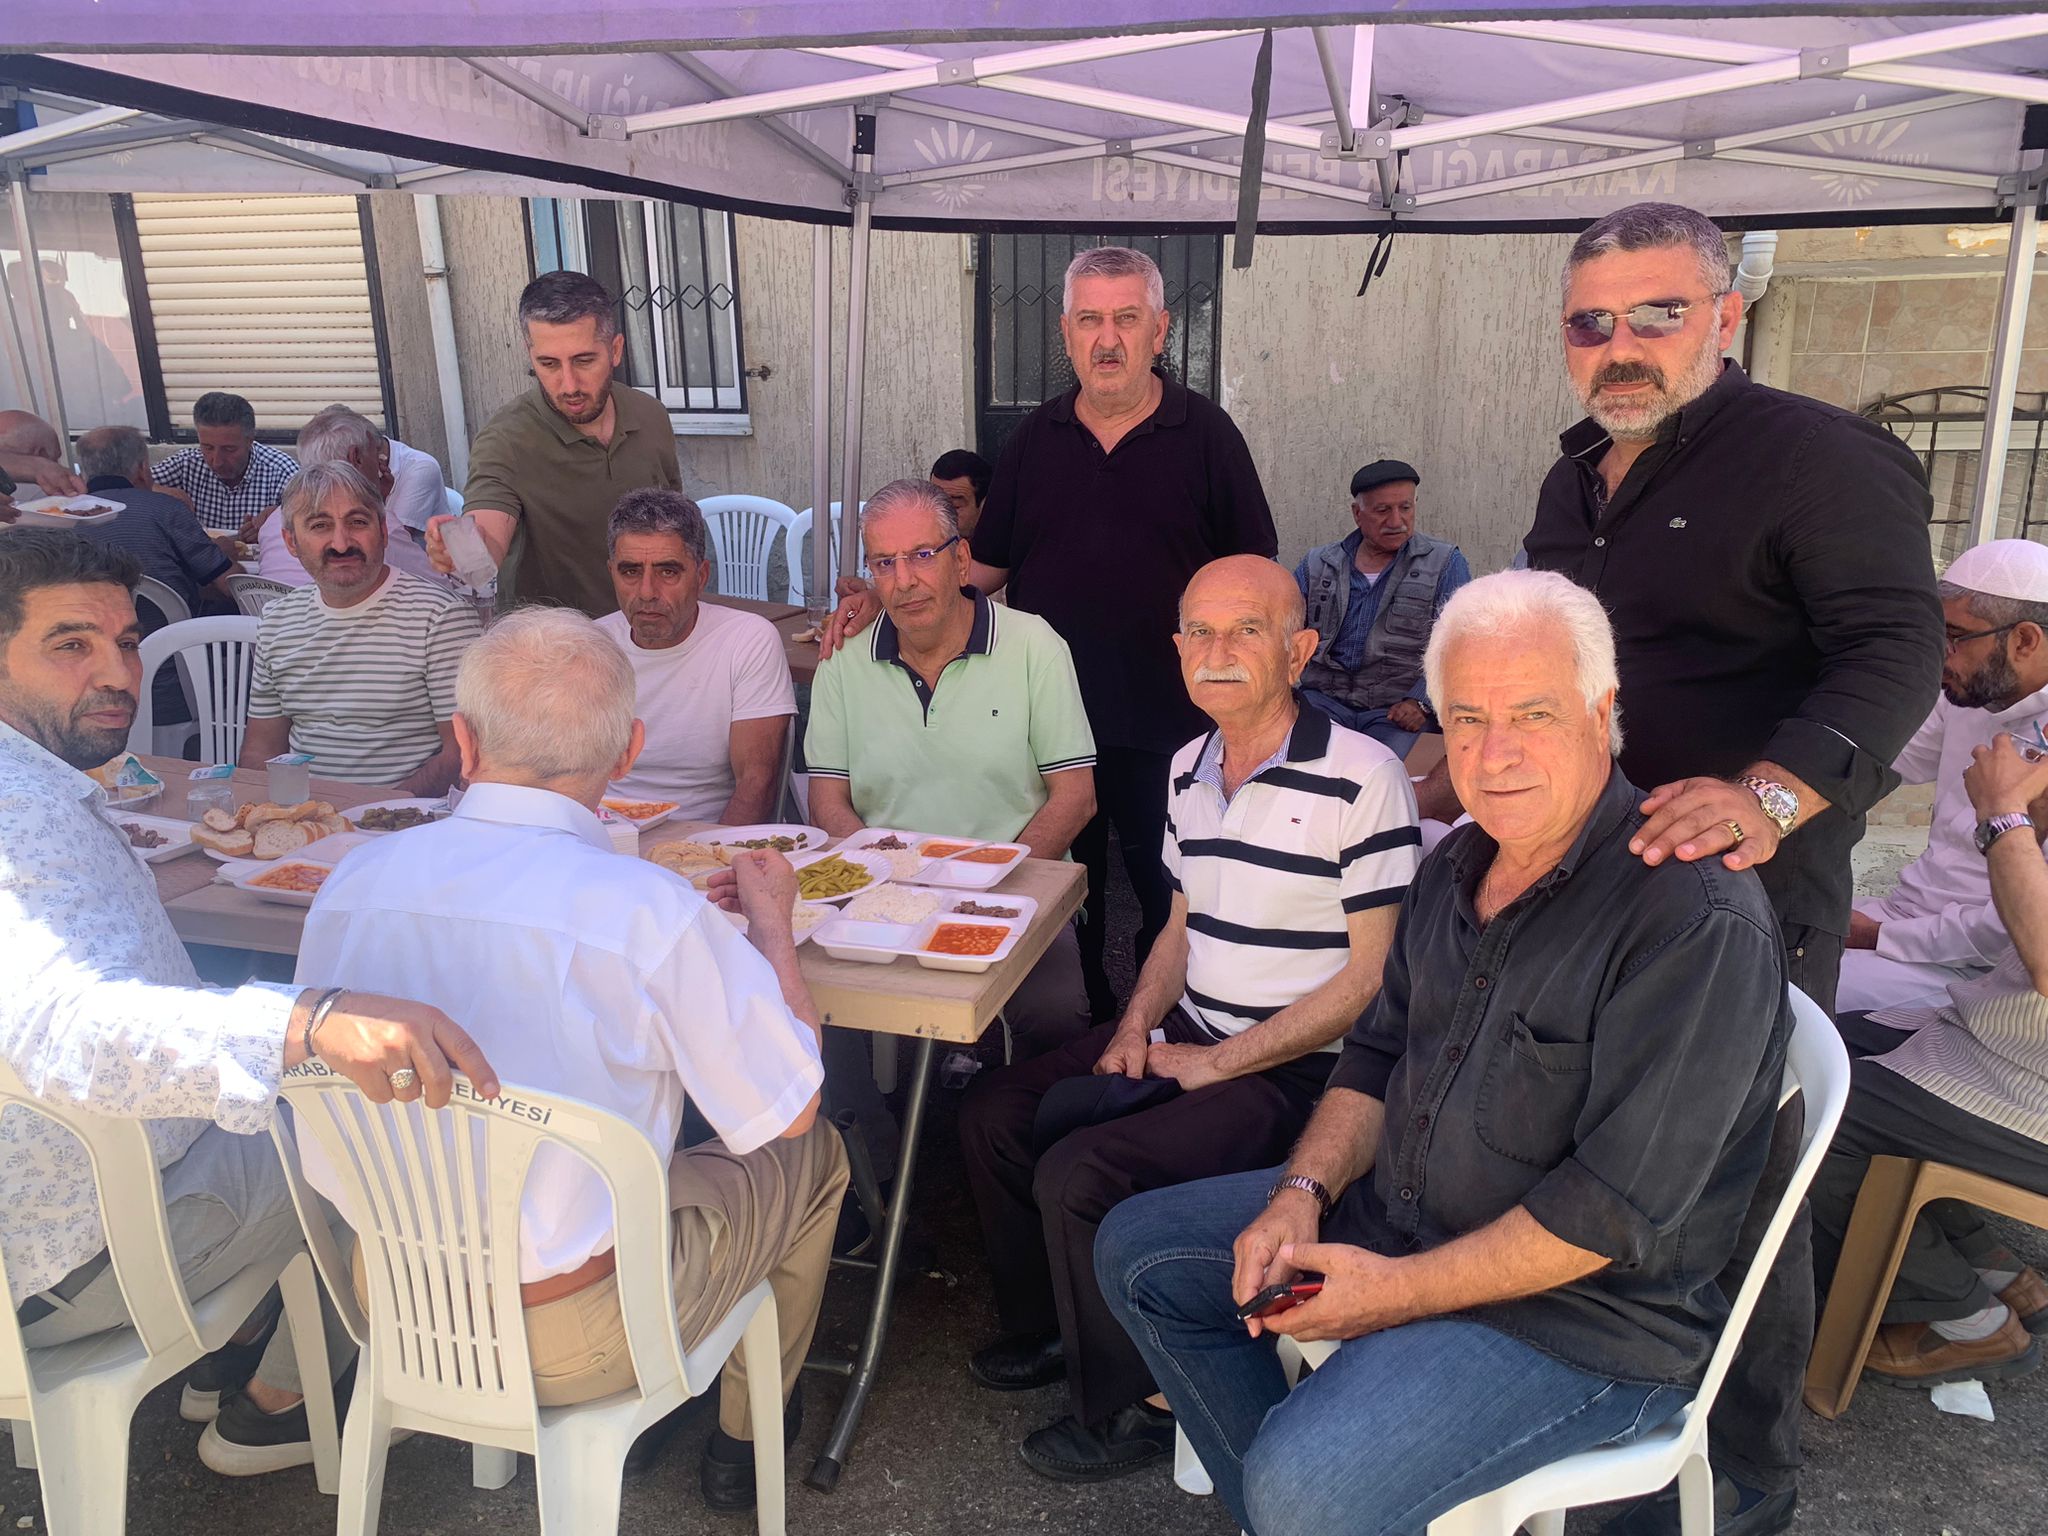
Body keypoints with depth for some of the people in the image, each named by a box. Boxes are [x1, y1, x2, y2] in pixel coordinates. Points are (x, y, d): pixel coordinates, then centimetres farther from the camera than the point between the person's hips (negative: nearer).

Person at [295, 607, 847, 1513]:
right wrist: (772, 920, 1)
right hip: (568, 1346, -5)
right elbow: (788, 1109, -11)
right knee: (810, 1158, 17)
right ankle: (743, 1440, 35)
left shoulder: (351, 882, -10)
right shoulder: (651, 913, -26)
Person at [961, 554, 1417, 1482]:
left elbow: (1372, 976, -16)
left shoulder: (1363, 778, -16)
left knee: (1079, 1173, -22)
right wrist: (1136, 1027, 1)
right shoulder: (1188, 769, 8)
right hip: (1184, 1035, 8)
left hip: (1292, 1069, -8)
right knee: (993, 1115, 1)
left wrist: (1212, 1064, -15)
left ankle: (1127, 1411, 5)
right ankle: (1047, 1331, 24)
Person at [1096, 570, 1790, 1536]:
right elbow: (1377, 1054, 11)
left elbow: (1620, 1204, -25)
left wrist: (1398, 1291, -20)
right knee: (1138, 1249, 9)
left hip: (1583, 1315, -8)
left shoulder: (1699, 920, -23)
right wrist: (1303, 1192, -5)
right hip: (1393, 1212, 8)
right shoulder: (1458, 866, 4)